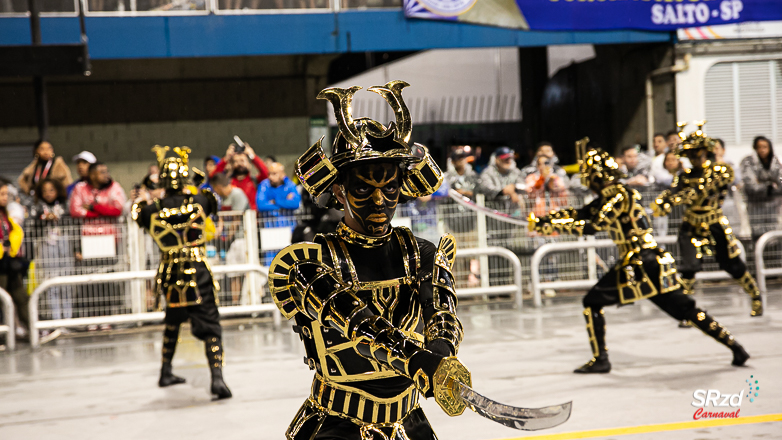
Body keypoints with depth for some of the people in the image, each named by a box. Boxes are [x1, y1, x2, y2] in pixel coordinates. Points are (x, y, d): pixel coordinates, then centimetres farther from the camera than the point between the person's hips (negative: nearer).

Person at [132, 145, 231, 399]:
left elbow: (136, 213, 21)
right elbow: (212, 198, 19)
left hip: (170, 278, 4)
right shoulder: (198, 203, -6)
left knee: (173, 320, 28)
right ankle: (217, 377, -23)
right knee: (210, 328, -5)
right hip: (198, 275, -4)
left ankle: (166, 372, 39)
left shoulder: (154, 210, -2)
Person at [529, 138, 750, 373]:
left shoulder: (619, 195, -12)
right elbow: (580, 214, 16)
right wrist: (544, 220, 8)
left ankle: (600, 360, 0)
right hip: (654, 262, 9)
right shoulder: (610, 195, 16)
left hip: (637, 264, -9)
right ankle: (734, 346, 9)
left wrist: (554, 224, -17)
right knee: (684, 308, 11)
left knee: (592, 302, 0)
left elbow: (592, 226, -20)